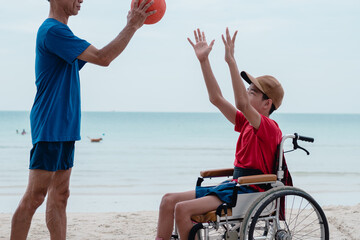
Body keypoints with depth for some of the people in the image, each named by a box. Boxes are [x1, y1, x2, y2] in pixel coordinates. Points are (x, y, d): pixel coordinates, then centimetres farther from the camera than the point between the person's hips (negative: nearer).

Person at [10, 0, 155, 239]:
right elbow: (103, 58, -20)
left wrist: (131, 26, 14)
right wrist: (132, 26, -14)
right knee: (34, 197, -8)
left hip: (64, 128, 10)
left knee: (59, 196, 10)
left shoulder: (61, 32, 17)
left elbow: (98, 55, 23)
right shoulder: (53, 30, -15)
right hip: (49, 127, -10)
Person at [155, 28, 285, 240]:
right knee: (169, 200, 2)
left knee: (183, 209, -23)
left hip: (249, 193, -10)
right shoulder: (247, 123, 15)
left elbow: (242, 103, -30)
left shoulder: (269, 127, -12)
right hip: (235, 185, 10)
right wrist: (204, 60, 8)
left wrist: (231, 61, -33)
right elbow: (216, 98, 13)